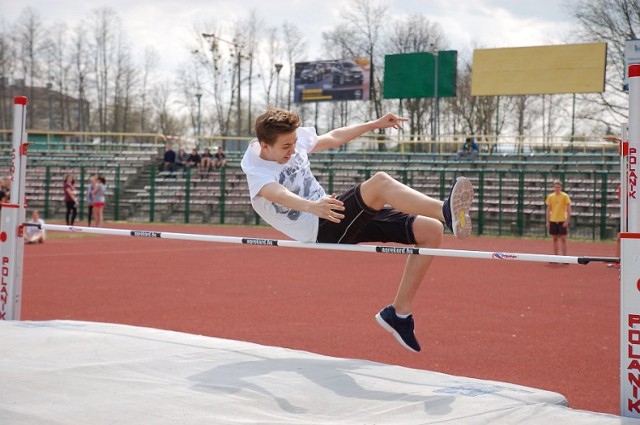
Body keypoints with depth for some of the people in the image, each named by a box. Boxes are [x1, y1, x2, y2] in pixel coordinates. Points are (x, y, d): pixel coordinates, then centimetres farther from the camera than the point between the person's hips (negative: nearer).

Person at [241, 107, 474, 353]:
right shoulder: (257, 173, -13)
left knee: (430, 231, -1)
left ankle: (399, 313, 4)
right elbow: (280, 194, -35)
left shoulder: (297, 138, 9)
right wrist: (312, 206, -56)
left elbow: (332, 139, 28)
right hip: (322, 231, -8)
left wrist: (375, 124, 31)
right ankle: (446, 212, -49)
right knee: (380, 182, -31)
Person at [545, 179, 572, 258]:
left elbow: (569, 209, -6)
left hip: (562, 221, -3)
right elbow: (548, 210, 10)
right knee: (555, 239, 9)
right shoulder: (550, 196, 5)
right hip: (553, 221, 3)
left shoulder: (565, 196, -5)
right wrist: (547, 221, 5)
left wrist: (567, 221, -13)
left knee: (563, 239, -4)